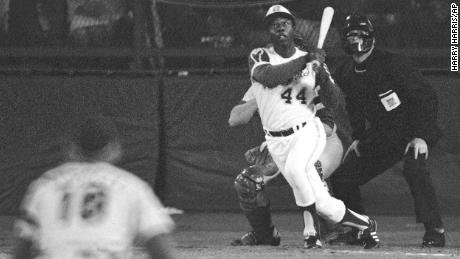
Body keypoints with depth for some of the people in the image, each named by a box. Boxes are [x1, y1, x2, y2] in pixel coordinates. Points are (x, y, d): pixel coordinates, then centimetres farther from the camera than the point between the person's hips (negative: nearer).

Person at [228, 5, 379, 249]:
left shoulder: (312, 60, 5)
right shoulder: (259, 57, 1)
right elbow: (270, 76, -22)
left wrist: (322, 73, -19)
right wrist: (305, 61, -24)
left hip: (307, 130, -1)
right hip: (277, 140, 1)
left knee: (294, 168, -33)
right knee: (322, 204, -7)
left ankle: (311, 230, -20)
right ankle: (363, 223, 13)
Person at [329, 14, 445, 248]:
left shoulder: (392, 63, -20)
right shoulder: (345, 74, 0)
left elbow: (426, 97, -19)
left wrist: (421, 136, -25)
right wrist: (358, 138, 9)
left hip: (413, 132, -7)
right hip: (379, 137, 7)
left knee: (414, 168, -35)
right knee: (342, 178, 3)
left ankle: (435, 230, -29)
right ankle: (355, 230, 21)